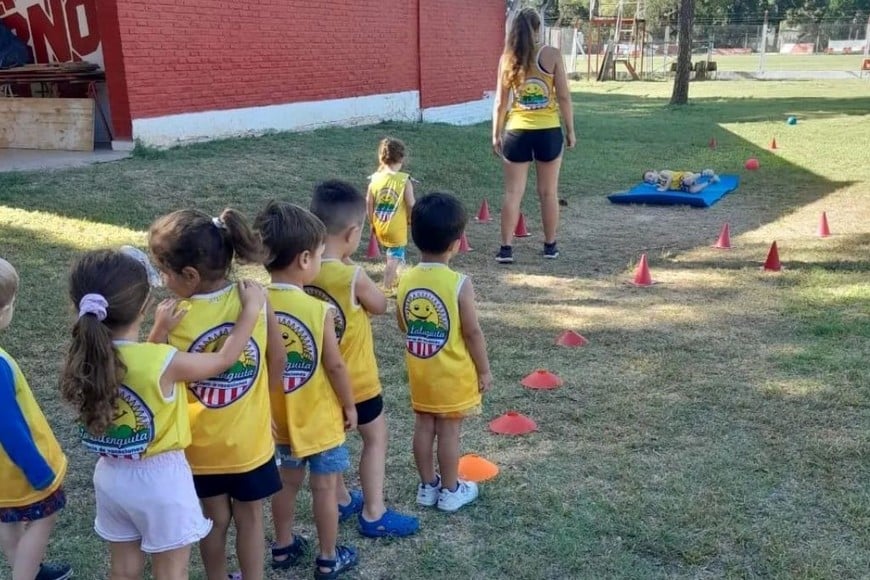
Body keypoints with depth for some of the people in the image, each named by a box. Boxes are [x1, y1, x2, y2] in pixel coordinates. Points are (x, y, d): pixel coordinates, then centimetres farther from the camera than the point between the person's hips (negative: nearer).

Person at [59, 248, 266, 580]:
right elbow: (225, 357, -10)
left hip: (111, 476, 5)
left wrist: (159, 331, 6)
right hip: (160, 479, -5)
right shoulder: (163, 362, -26)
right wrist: (252, 307, -1)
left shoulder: (85, 357, -11)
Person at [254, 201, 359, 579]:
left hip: (279, 415, 5)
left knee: (287, 480, 23)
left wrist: (269, 403, 9)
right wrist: (349, 405, 0)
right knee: (324, 487, 12)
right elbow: (335, 366, -16)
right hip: (320, 418, -5)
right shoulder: (319, 311, -24)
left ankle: (283, 547, 39)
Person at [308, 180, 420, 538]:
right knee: (376, 438, 12)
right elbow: (380, 306, -9)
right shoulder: (353, 277, -27)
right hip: (355, 378, -6)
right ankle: (373, 514, 19)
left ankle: (341, 502, 37)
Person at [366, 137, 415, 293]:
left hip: (380, 227, 5)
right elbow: (411, 205, -15)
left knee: (391, 255, 26)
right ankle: (388, 288, 8)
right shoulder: (404, 180, -15)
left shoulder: (375, 178, -5)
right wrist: (410, 221, 4)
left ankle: (393, 279, 41)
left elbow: (369, 204, -1)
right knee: (394, 257, 7)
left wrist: (372, 223, 12)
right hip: (397, 228, -5)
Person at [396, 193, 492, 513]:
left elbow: (402, 325, 6)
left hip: (419, 369, 5)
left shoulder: (407, 279, -4)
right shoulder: (459, 283, -22)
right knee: (449, 430, 7)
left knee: (424, 426, 15)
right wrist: (484, 369, -5)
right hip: (453, 373, -5)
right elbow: (473, 333, -16)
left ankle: (427, 486, 29)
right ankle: (450, 491, 21)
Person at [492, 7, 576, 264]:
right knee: (548, 193, 10)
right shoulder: (552, 55, -4)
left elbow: (500, 102, 2)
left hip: (517, 132, 1)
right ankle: (550, 246, 20)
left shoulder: (508, 58, 1)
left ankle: (506, 248, 5)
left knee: (513, 192, 6)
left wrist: (496, 134, 11)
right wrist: (570, 130, 6)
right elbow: (564, 97, -3)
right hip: (548, 131, -1)